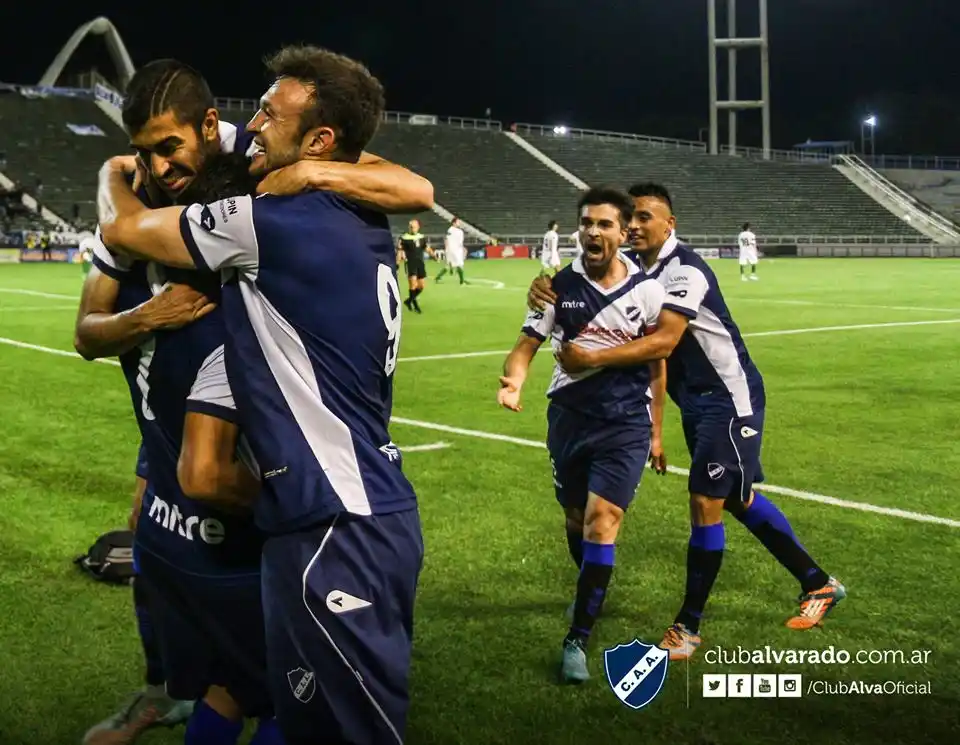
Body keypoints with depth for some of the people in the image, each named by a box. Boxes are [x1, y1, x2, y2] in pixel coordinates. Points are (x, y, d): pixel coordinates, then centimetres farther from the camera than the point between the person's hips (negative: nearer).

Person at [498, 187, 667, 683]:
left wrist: (655, 432, 10)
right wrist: (513, 381, -26)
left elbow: (658, 363, 7)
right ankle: (592, 591, 45)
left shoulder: (647, 290, -3)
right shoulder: (559, 286, -3)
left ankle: (578, 639, -8)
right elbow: (527, 345, -3)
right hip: (569, 416, 2)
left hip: (627, 423, -2)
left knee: (602, 520, -14)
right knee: (576, 518, 14)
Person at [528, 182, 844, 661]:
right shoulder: (634, 266, 1)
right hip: (697, 401, 9)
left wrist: (590, 359, -36)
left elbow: (663, 342, -34)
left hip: (729, 399, -9)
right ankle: (818, 584, 31)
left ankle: (689, 625, 5)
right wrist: (545, 288, -24)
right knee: (737, 498, 16)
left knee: (706, 503, -7)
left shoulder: (685, 271, -24)